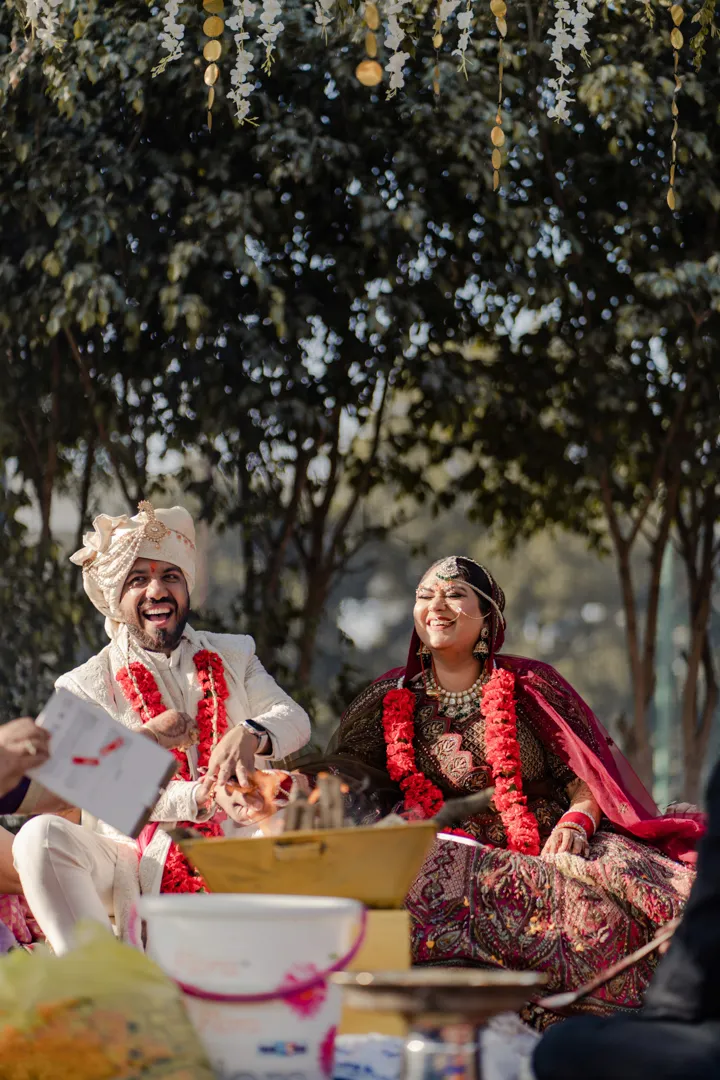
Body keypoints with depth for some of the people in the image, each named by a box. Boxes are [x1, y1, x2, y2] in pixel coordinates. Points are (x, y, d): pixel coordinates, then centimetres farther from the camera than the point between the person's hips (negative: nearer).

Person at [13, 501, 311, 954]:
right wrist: (199, 798, -22)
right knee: (43, 836, -29)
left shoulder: (232, 655, 16)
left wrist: (251, 734, -22)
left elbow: (295, 719, 3)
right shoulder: (87, 687, 6)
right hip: (134, 864, -1)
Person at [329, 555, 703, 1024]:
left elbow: (589, 771, 4)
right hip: (459, 858, 1)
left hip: (549, 846, -1)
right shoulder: (391, 701, 13)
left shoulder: (531, 684, 7)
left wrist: (577, 819, -15)